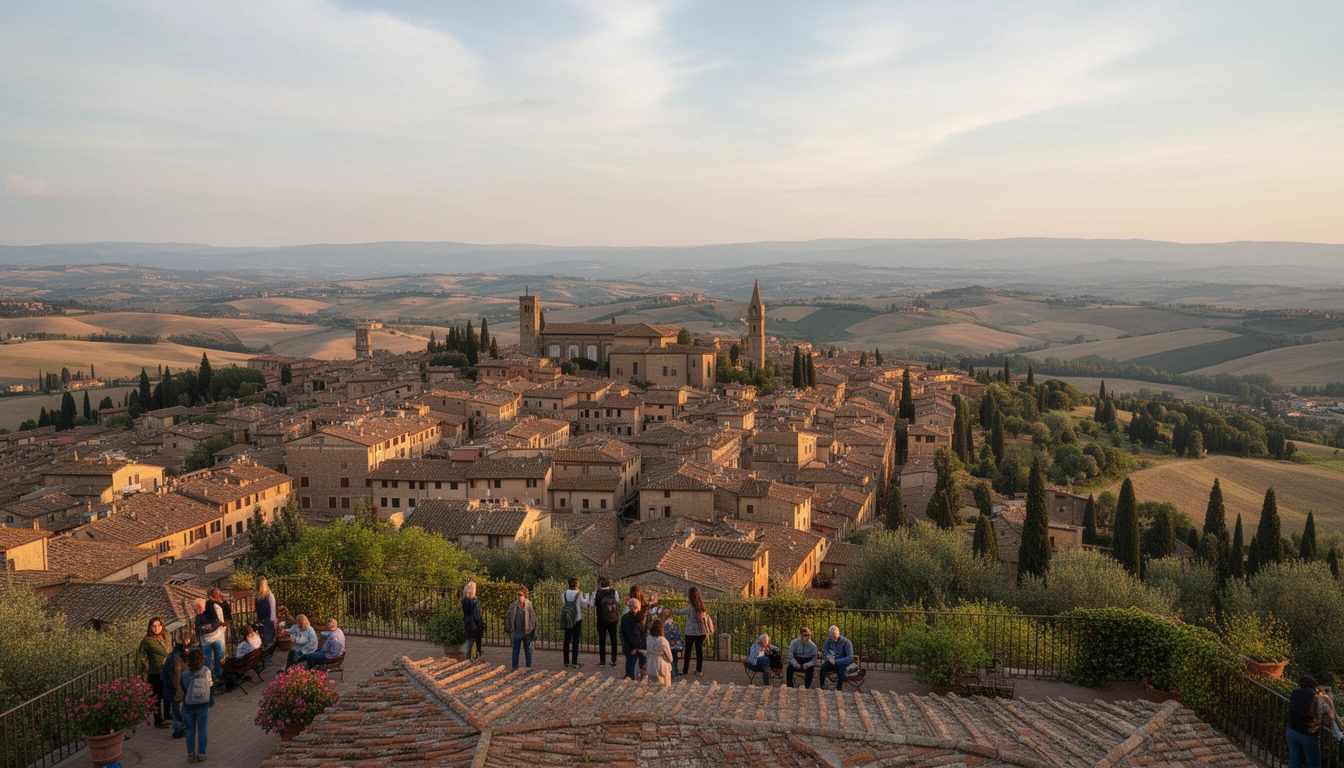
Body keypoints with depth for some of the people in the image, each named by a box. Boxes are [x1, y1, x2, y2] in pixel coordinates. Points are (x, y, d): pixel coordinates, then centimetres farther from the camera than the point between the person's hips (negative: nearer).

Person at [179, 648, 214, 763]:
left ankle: (191, 754, 24)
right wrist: (211, 702, 9)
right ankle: (201, 755, 19)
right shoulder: (206, 671, -17)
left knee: (190, 731, 15)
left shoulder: (184, 675, -20)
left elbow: (182, 692, -8)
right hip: (203, 706, 0)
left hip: (188, 706, 0)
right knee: (202, 730, 12)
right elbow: (211, 687, -6)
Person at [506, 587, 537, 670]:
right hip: (516, 632, 2)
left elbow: (533, 618, -3)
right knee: (515, 651, 8)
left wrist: (534, 632, -6)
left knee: (528, 650, 8)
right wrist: (507, 627, 3)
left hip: (527, 632, -2)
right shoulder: (513, 605, 2)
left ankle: (529, 667, 17)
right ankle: (515, 667, 16)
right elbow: (509, 617, 11)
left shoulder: (530, 605, -5)